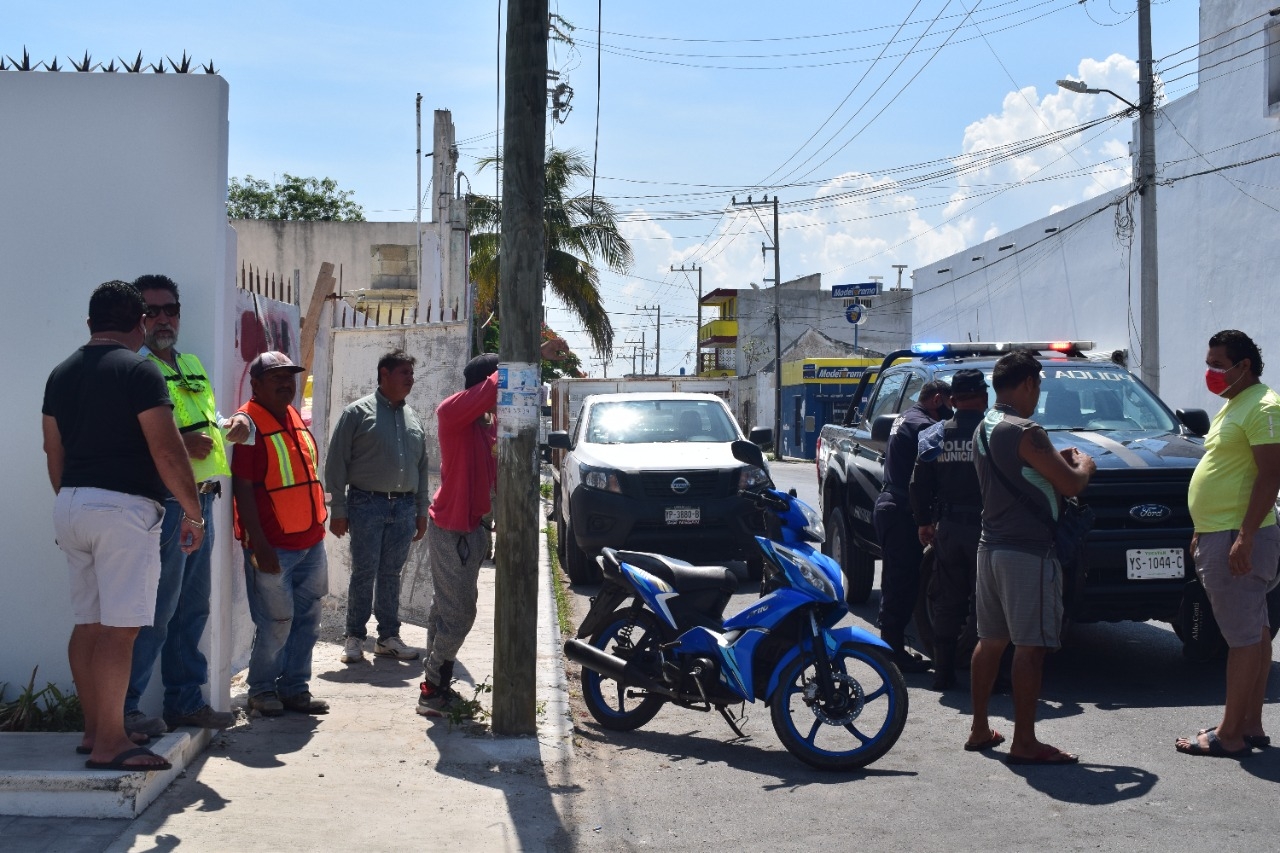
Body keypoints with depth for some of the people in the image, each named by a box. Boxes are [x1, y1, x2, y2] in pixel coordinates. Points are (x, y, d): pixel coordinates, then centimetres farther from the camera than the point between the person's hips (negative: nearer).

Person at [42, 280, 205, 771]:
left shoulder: (61, 374, 13)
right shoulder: (138, 371, -9)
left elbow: (54, 453, 18)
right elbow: (167, 452, -14)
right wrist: (194, 512, -5)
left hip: (70, 506, 8)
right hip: (123, 507, -8)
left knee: (89, 624, 14)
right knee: (119, 628, -6)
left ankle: (94, 730, 21)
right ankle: (109, 745, -5)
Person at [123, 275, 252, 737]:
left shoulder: (192, 365, 19)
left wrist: (234, 426, 8)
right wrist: (178, 444, -27)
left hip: (201, 499, 9)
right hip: (163, 502, -9)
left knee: (192, 607, 14)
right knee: (155, 608, -7)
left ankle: (186, 699, 24)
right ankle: (123, 707, 3)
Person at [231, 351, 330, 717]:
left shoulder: (294, 418, 13)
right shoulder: (248, 423, -12)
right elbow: (242, 488, -16)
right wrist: (259, 544, -19)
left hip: (310, 541, 8)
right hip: (273, 546, -8)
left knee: (307, 619, 11)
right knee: (275, 623, -1)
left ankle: (295, 687, 22)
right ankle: (262, 690, 16)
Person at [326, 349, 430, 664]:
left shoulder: (413, 418, 15)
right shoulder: (358, 412, -1)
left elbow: (422, 467, 19)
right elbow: (337, 463, -3)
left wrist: (421, 511, 15)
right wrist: (338, 510, -7)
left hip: (403, 507, 4)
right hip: (367, 504, -4)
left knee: (391, 574, 9)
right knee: (364, 573, 0)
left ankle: (388, 637, 17)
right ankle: (355, 637, 10)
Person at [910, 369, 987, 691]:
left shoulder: (935, 436, 4)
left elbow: (919, 485, 7)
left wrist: (924, 522, 17)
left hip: (947, 529, 3)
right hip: (985, 529, -3)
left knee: (945, 603, 10)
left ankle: (943, 672, 13)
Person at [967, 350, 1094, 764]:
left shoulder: (984, 429, 12)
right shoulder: (1025, 432, -17)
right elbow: (1070, 485, -15)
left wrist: (1056, 461, 17)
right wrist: (1084, 465, 5)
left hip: (991, 547, 9)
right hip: (1028, 551, -9)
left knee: (991, 639, 15)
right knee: (1030, 647, -5)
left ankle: (979, 729, 22)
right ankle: (1024, 742, -1)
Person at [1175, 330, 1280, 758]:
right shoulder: (1232, 406, 19)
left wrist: (1244, 538, -25)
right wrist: (1203, 532, 23)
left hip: (1239, 539, -11)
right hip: (1218, 535, 11)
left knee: (1244, 635, -6)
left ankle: (1230, 734, -4)